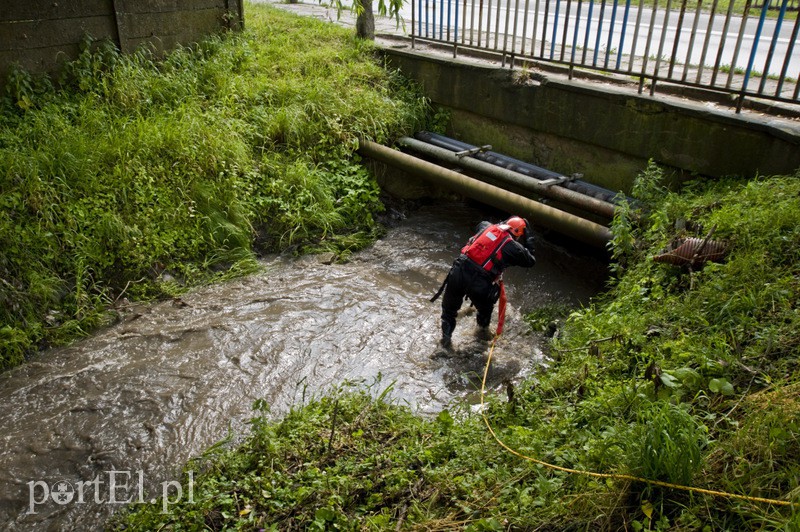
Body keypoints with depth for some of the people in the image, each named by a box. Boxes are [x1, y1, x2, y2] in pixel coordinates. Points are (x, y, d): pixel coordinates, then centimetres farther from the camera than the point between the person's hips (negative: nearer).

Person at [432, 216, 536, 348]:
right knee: (485, 307, 32)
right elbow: (531, 261, 16)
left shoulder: (487, 227, 13)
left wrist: (502, 224, 42)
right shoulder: (513, 247, 0)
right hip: (480, 284, -2)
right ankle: (483, 329, 52)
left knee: (449, 307, 24)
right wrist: (529, 239, 22)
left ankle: (446, 337, 23)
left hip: (458, 272, 2)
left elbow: (482, 224, 39)